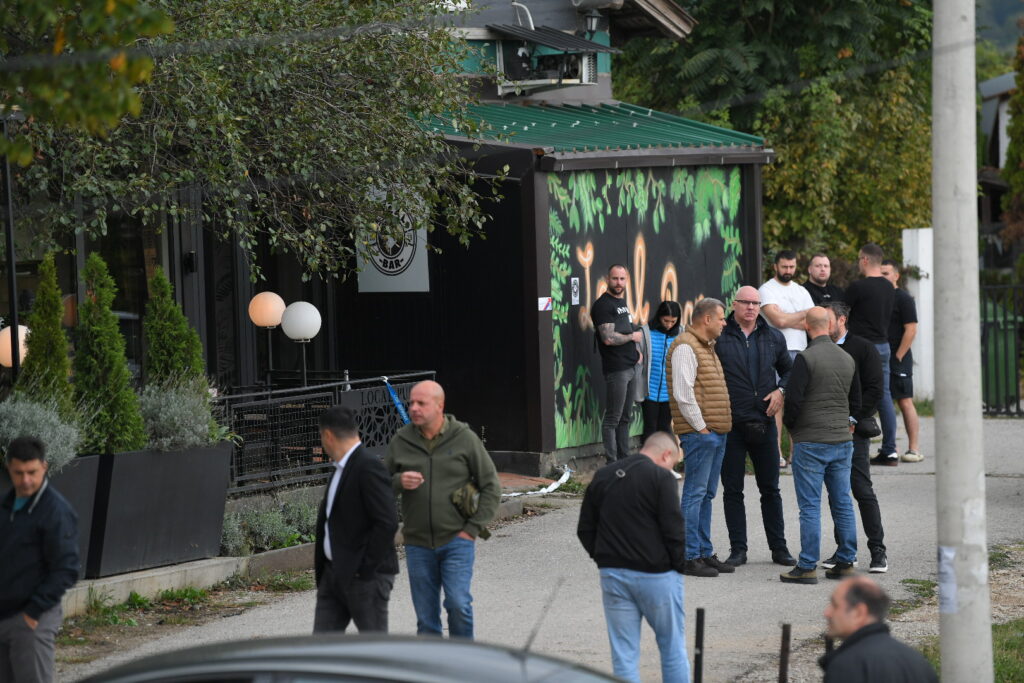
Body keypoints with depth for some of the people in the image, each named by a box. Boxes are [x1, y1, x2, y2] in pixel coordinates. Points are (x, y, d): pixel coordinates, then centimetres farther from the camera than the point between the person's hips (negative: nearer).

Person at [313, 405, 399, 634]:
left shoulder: (369, 467, -17)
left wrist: (365, 569, -19)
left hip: (364, 574, -9)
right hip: (334, 573, 9)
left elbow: (387, 522, -23)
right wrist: (322, 567, 13)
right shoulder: (341, 468, 15)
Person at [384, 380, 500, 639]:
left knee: (458, 603, -16)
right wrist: (398, 482, -11)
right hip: (417, 544, 3)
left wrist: (473, 528, -5)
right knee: (426, 617, 5)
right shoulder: (400, 442, 4)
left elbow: (491, 486, 3)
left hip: (456, 541, -3)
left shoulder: (464, 439, -1)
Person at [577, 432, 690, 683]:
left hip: (612, 575, 5)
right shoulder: (661, 477, -9)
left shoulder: (602, 477, 11)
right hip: (656, 575, -5)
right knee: (673, 647, 8)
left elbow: (585, 530, 13)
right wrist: (679, 564, 0)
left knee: (623, 653, 6)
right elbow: (673, 529, -13)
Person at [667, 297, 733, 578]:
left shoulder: (706, 347, 21)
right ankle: (690, 557, -7)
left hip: (716, 432, 10)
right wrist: (701, 427, -17)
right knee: (695, 494, -8)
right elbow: (683, 393, -19)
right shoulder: (685, 347, -11)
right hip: (700, 433, -10)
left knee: (707, 494, 12)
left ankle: (706, 553, 16)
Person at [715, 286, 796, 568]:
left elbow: (788, 370, 21)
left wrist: (781, 391, 2)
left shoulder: (773, 338, 8)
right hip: (730, 425, -3)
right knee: (732, 490, 3)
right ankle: (738, 549, 10)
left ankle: (778, 547, 16)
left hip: (764, 422, 3)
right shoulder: (719, 337, -4)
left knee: (770, 489, 9)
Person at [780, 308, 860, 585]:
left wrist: (791, 427, 3)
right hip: (842, 441, 6)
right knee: (843, 504, 10)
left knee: (810, 507, -4)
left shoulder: (806, 358, -13)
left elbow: (793, 399, -14)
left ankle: (807, 567, -3)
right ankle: (846, 563, 13)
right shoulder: (847, 359, 8)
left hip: (811, 442, -6)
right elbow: (856, 402, 16)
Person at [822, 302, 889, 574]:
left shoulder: (863, 349, -1)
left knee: (862, 490, -8)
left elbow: (874, 390, -7)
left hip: (854, 431, -5)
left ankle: (878, 551, -4)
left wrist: (853, 419, -14)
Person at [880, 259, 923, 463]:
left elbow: (911, 329, -12)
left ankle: (914, 449, -7)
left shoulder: (903, 298, -5)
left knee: (905, 402, -8)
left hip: (898, 359, -7)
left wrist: (898, 357, -15)